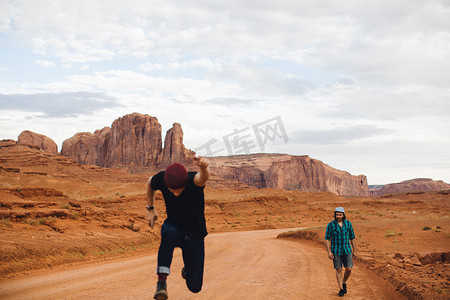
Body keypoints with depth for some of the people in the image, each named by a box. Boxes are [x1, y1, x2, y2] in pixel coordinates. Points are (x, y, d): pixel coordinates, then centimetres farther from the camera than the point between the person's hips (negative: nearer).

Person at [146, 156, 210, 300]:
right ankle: (161, 281, -32)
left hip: (194, 236, -1)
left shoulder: (193, 180, -30)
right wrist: (150, 208, 11)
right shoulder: (161, 178, -20)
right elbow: (150, 182, 7)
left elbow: (202, 177, -56)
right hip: (173, 225, 1)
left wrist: (204, 167, -79)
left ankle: (188, 269, 36)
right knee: (169, 233, -40)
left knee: (194, 287, -1)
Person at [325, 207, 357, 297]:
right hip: (336, 251, -2)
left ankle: (344, 283, 23)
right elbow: (327, 239, -6)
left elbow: (352, 237, 7)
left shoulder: (348, 223, 0)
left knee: (349, 269, -5)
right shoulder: (330, 225, -8)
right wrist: (329, 252, -14)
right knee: (339, 270, 0)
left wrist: (354, 250, 6)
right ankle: (341, 289, 10)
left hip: (347, 250, 2)